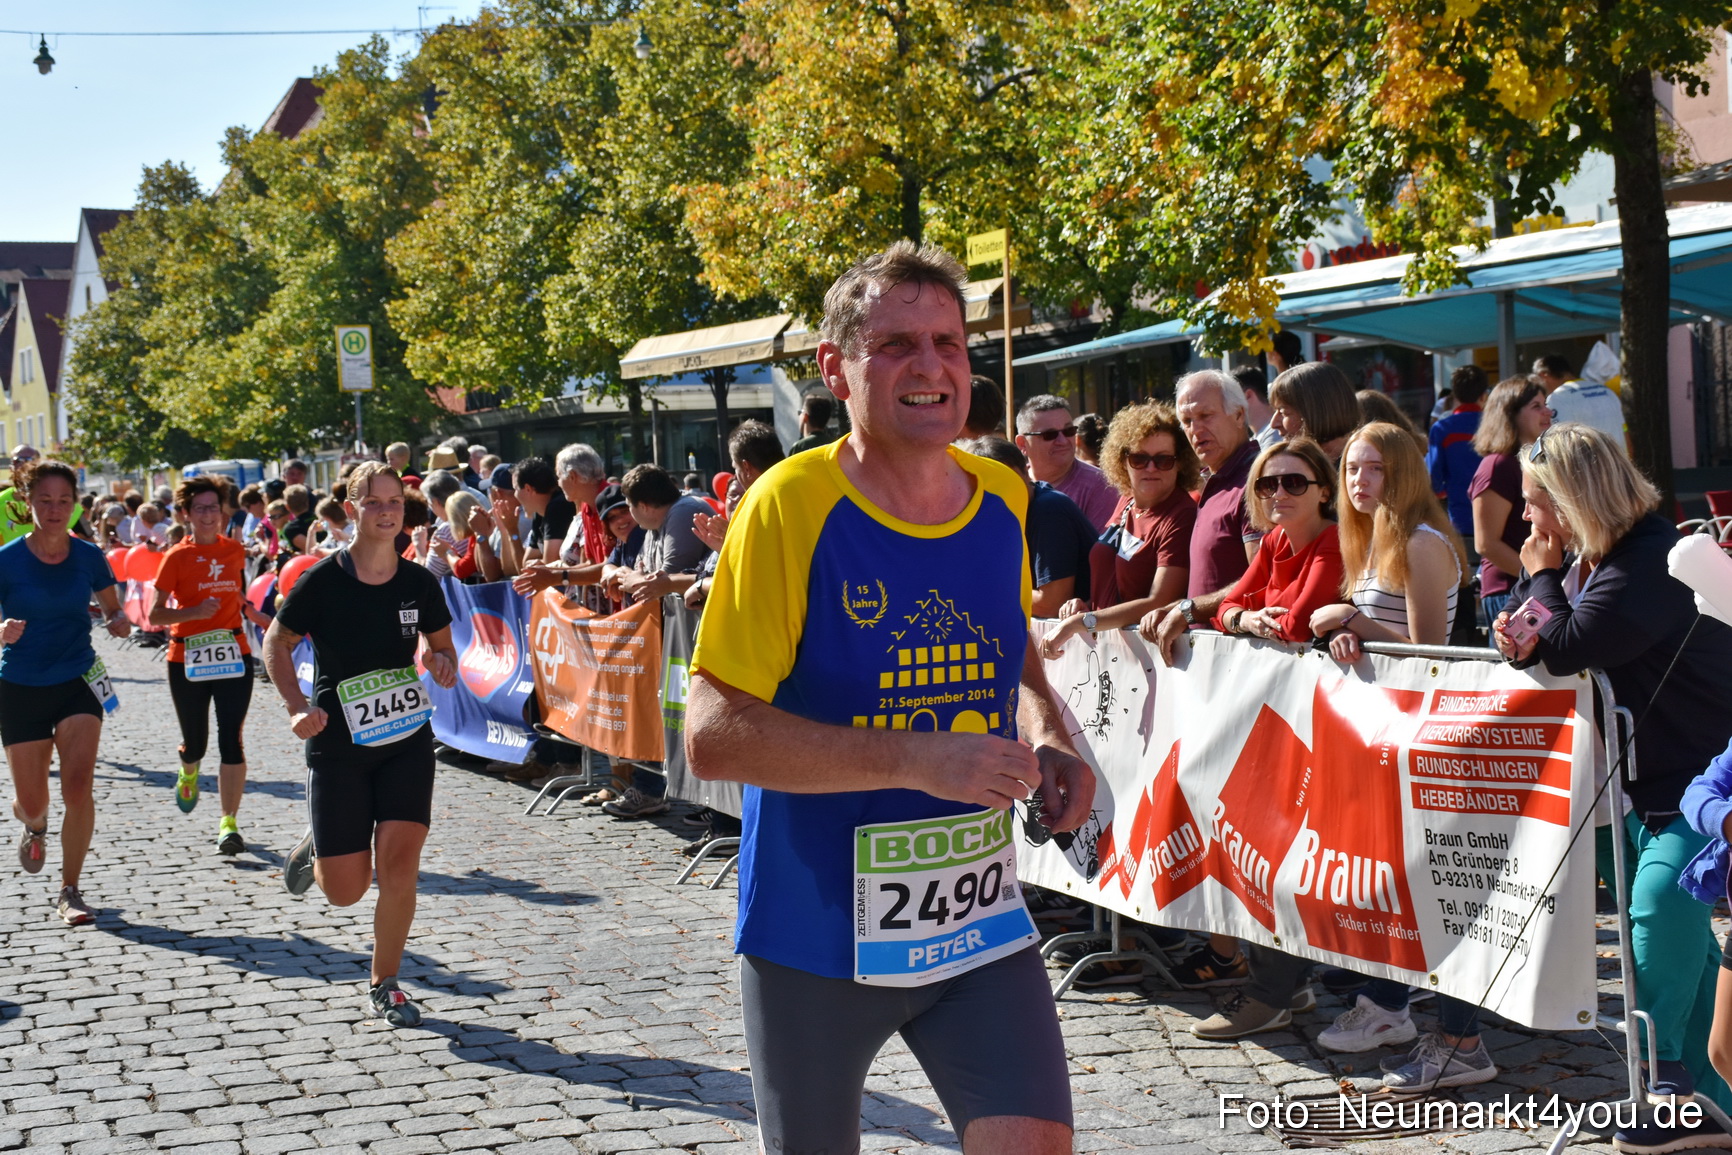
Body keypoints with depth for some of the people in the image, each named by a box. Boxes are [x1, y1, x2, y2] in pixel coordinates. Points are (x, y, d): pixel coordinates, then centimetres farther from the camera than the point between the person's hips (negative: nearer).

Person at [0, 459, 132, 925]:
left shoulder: (88, 556, -3)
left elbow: (112, 607, 12)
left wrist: (119, 621, -11)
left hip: (78, 682, 1)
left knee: (78, 789, -15)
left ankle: (70, 892, -1)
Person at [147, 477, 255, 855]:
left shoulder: (235, 551, 6)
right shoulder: (177, 557, -4)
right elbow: (154, 614, -7)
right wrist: (195, 612, -20)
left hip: (233, 655, 1)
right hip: (187, 661, -1)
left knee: (231, 739, -9)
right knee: (195, 741, 10)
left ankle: (229, 823, -7)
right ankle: (188, 774, 47)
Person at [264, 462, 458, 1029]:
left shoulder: (420, 583, -2)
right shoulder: (323, 581, -11)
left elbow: (441, 642, 15)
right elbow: (277, 642, 2)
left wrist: (443, 663, -8)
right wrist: (297, 706, -11)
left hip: (407, 740, 2)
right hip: (338, 744, -2)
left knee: (399, 864, -11)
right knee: (346, 890, 1)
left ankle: (384, 984, 8)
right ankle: (317, 849, 38)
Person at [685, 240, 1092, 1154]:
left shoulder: (1002, 501, 1)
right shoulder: (792, 504, -16)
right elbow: (712, 735, -21)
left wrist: (1047, 736, 1)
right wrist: (916, 757, -28)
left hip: (979, 917, 4)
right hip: (816, 931, -3)